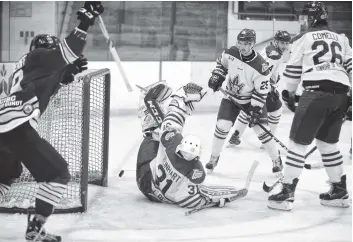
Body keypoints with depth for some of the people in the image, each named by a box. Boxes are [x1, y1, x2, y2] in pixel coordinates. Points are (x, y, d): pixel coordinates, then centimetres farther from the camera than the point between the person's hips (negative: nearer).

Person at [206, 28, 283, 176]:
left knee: (261, 129, -8)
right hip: (231, 96, 3)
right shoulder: (230, 53, -17)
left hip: (253, 99, -3)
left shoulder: (260, 65, -27)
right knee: (222, 126, -10)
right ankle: (214, 157, 11)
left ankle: (276, 160, 11)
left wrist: (255, 110, -25)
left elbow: (261, 91, -22)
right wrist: (216, 77, -5)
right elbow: (221, 63, 8)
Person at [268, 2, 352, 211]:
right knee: (328, 143, 20)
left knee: (298, 142, -2)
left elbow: (293, 71, 10)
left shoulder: (303, 39, 8)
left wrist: (289, 94, 25)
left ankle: (287, 193, -5)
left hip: (316, 93, -6)